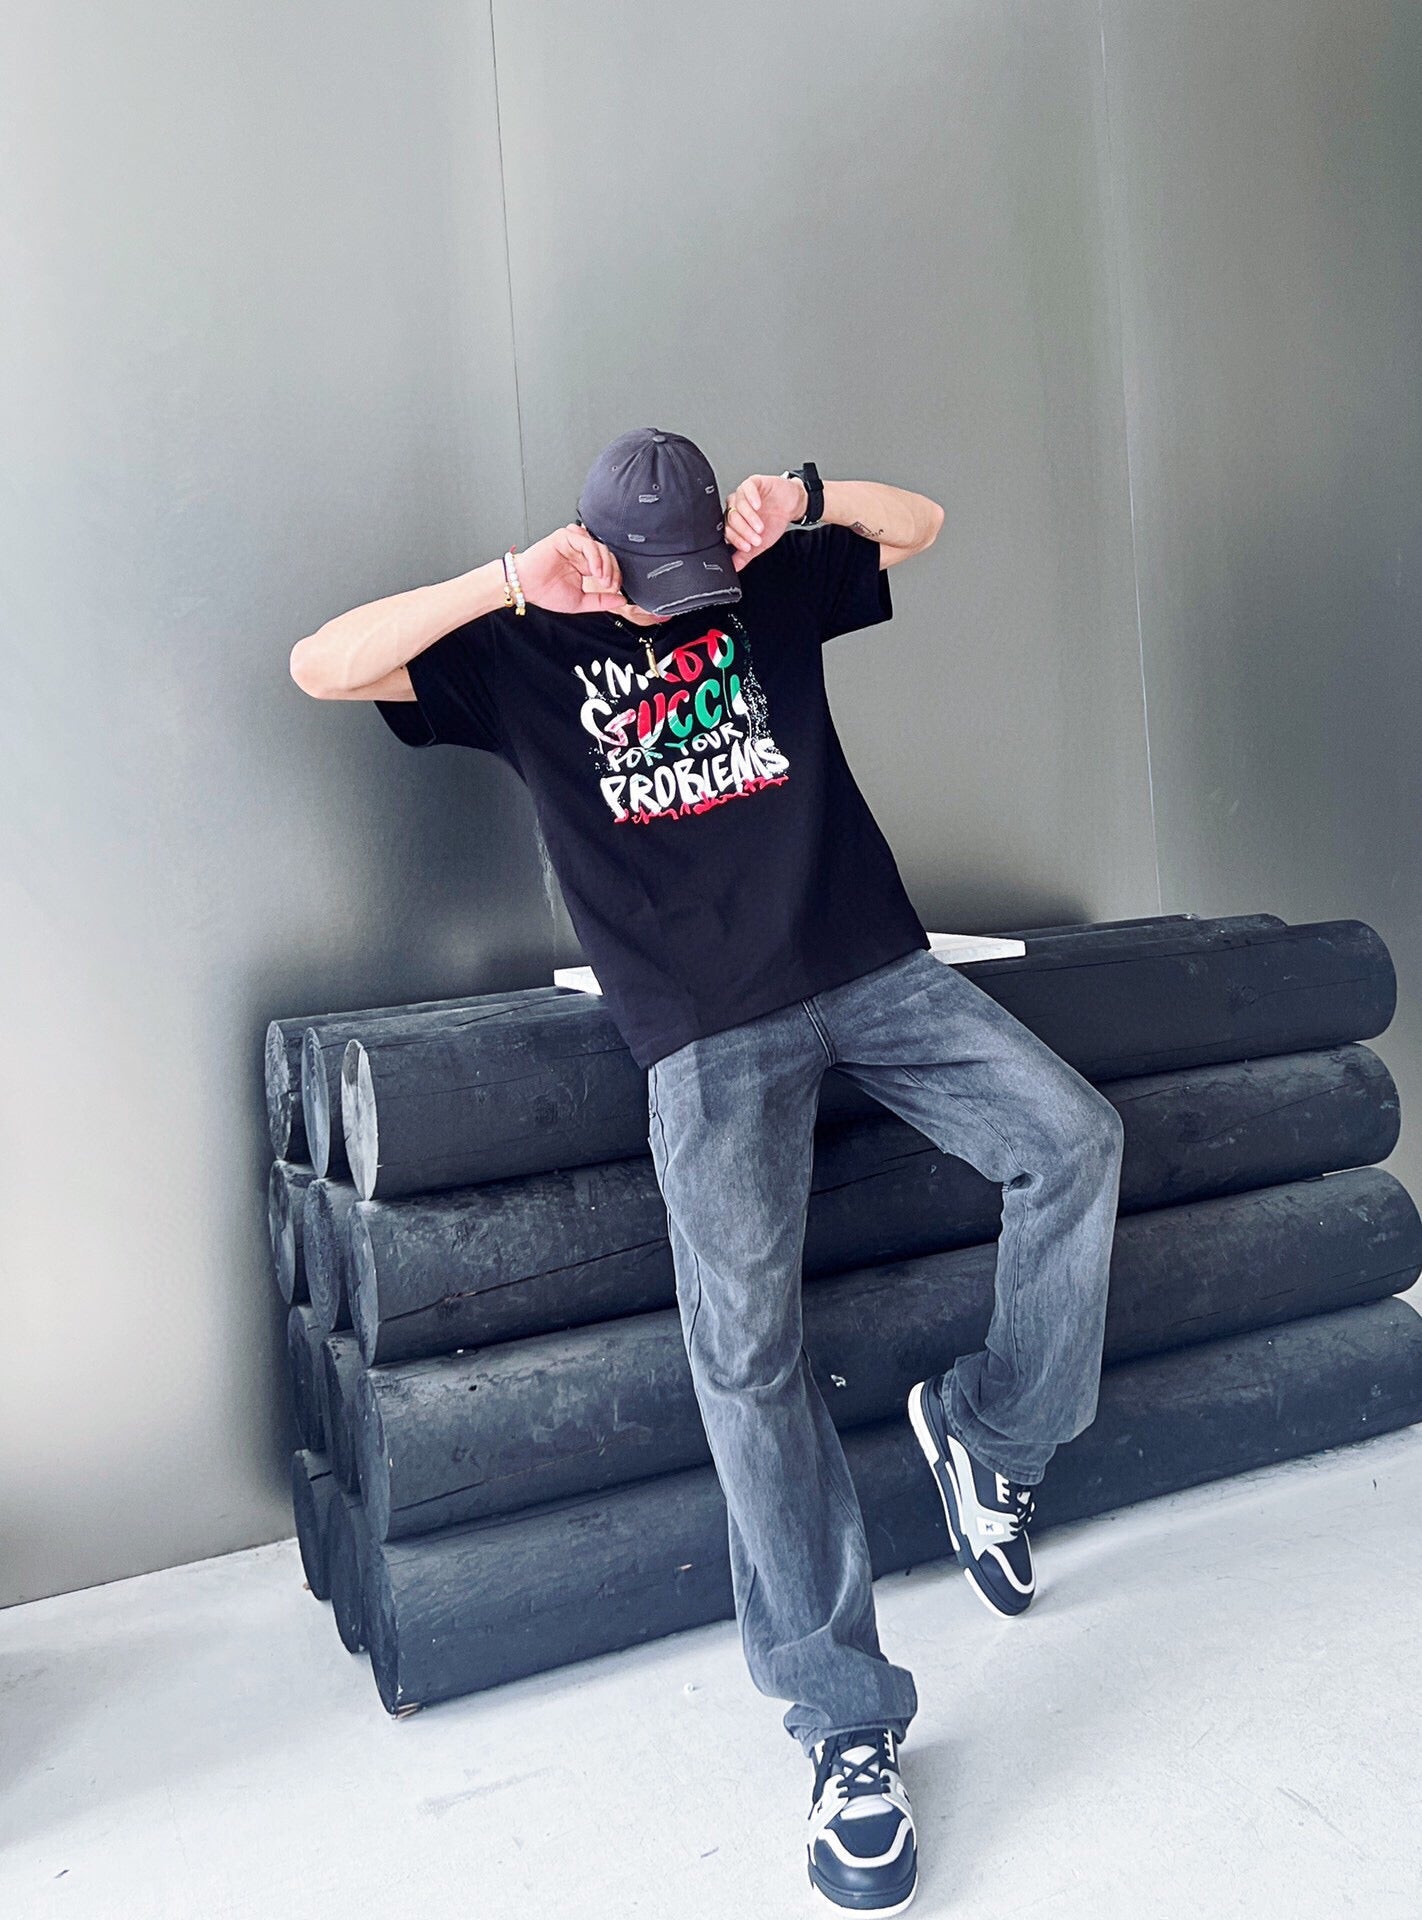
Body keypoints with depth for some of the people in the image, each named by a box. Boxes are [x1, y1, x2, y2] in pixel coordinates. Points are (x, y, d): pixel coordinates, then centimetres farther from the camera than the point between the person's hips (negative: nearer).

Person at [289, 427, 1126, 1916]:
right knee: (743, 1338, -18)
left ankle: (989, 1430, 8)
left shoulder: (773, 585, 18)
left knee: (1073, 1138, -15)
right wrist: (510, 580, -11)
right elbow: (321, 667, 0)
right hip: (707, 1028, -3)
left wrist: (803, 498, 4)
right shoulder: (522, 651, 9)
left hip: (872, 966, 4)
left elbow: (921, 522, 24)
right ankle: (847, 1723, -8)